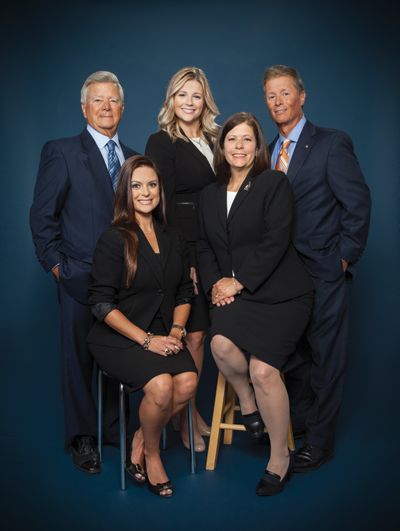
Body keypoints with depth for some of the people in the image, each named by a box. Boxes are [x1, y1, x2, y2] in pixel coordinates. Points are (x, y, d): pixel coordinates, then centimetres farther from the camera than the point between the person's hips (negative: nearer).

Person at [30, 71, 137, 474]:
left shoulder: (133, 158, 14)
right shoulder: (61, 152, -1)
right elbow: (42, 217, -3)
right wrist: (56, 265, -8)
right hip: (80, 278, -4)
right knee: (80, 357, 4)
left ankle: (114, 427, 26)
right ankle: (82, 438, 17)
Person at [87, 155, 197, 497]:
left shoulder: (172, 239, 13)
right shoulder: (114, 240, -4)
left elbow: (185, 293, 15)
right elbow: (102, 304, -9)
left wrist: (176, 330, -5)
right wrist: (146, 340, -16)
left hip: (163, 336, 5)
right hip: (119, 338, -5)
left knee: (188, 382, -24)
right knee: (161, 385, -29)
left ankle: (141, 441, 2)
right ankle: (151, 453, 1)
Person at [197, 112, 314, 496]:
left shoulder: (274, 184, 0)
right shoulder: (210, 194, 17)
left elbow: (276, 241, -10)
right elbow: (204, 246, 16)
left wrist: (239, 281, -13)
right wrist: (214, 283, -2)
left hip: (278, 291, -4)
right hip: (233, 291, 4)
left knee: (263, 368, -22)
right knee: (221, 343, -30)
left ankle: (279, 459, -2)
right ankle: (246, 400, 3)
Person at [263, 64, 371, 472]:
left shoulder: (331, 144, -8)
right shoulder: (268, 151, 11)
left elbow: (358, 204, -10)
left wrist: (344, 257, -9)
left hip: (323, 273, -6)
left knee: (323, 358, 4)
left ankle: (320, 442, 16)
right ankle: (295, 423, 32)